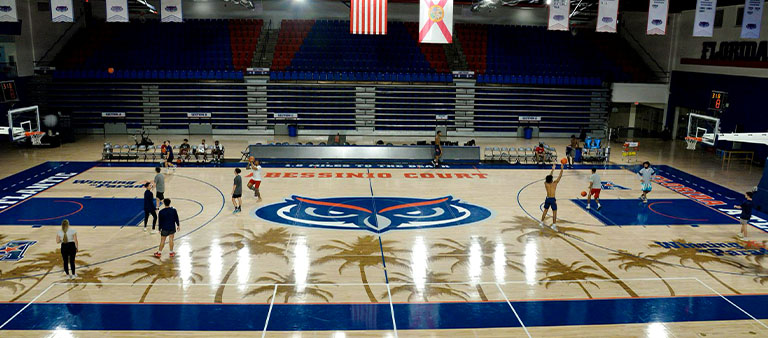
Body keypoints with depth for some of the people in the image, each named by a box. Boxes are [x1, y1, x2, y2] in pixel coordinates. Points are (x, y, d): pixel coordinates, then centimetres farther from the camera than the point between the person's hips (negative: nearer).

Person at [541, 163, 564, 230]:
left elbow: (549, 176, 17)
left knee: (545, 211, 18)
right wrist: (561, 168, 5)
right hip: (552, 199, -4)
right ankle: (554, 225, -3)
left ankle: (542, 222, 25)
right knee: (554, 212, 2)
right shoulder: (554, 183, -10)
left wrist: (552, 170, 25)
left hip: (547, 199, 5)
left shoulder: (546, 183, 0)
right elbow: (560, 176, -3)